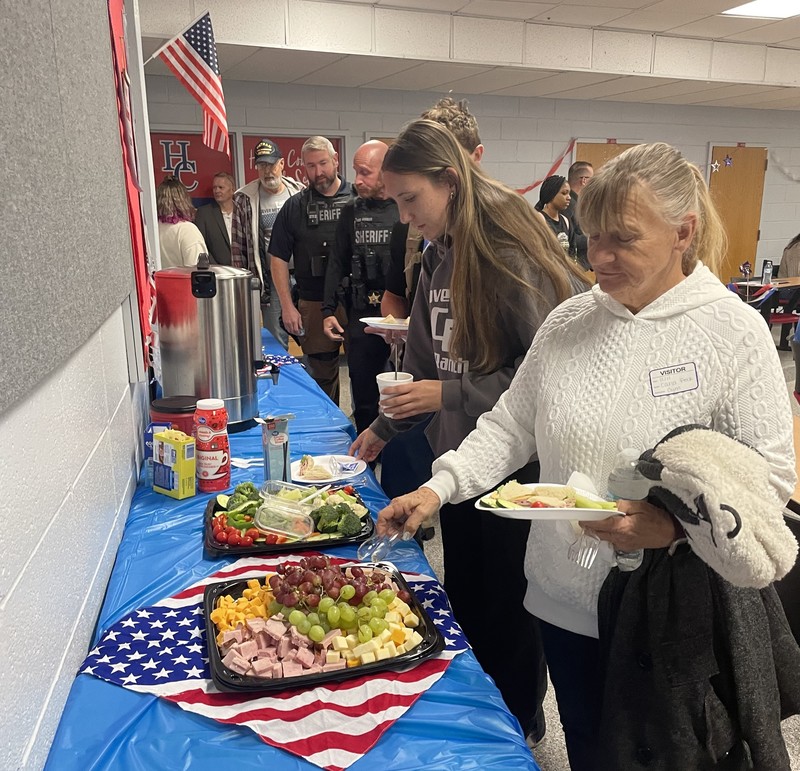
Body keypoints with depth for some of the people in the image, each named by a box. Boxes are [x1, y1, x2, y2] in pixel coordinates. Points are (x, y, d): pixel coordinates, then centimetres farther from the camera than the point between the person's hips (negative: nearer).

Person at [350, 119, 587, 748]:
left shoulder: (512, 254, -19)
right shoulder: (439, 257, 6)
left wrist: (451, 396, -22)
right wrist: (386, 427, 16)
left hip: (515, 466, -7)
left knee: (508, 608, 10)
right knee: (464, 597, 20)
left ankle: (519, 727, 36)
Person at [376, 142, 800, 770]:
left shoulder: (734, 333, -11)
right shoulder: (569, 320, 0)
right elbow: (511, 425, 5)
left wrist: (672, 527, -27)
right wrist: (439, 487, -8)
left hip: (669, 618, -3)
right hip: (566, 599, 4)